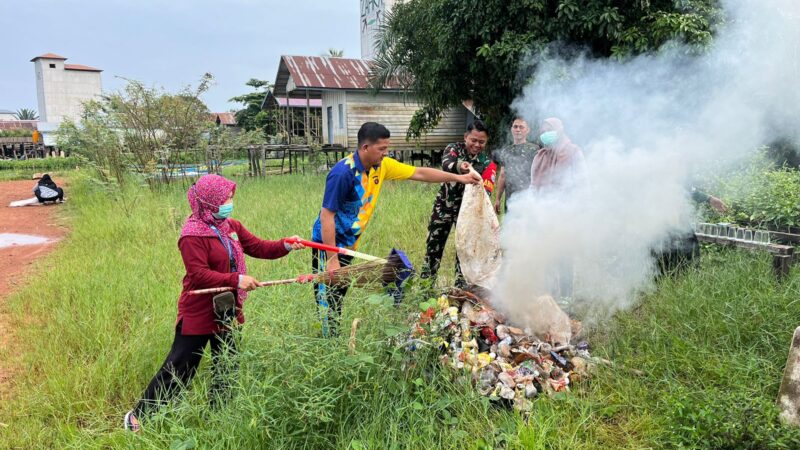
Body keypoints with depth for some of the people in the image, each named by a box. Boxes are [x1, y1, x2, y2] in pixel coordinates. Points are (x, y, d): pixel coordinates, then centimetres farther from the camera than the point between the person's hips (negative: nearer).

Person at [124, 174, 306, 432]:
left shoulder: (232, 227, 5)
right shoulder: (193, 235, -19)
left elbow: (258, 247, 5)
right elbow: (199, 275, -25)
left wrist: (286, 246, -11)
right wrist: (236, 280, -30)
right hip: (198, 314, -8)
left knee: (226, 367, 16)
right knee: (178, 369, 3)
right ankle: (139, 416, 20)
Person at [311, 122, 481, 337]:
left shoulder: (381, 165, -3)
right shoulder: (343, 173, -25)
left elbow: (419, 173, 5)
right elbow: (326, 216, -24)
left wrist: (458, 178, 3)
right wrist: (332, 259, -25)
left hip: (348, 245, 8)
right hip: (328, 245, -8)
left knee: (339, 296, 16)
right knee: (328, 300, -2)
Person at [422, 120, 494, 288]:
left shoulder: (486, 162, -5)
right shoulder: (454, 149, -11)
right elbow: (446, 164, -34)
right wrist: (459, 166, -56)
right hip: (444, 205, -1)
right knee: (434, 243, 4)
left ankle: (461, 284, 18)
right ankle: (426, 282, 17)